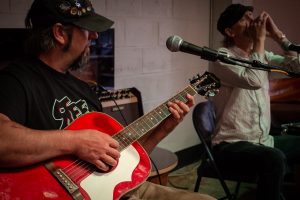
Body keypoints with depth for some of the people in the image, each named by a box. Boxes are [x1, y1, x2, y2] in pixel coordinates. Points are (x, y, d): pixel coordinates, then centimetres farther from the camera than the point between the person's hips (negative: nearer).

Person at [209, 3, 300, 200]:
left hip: (263, 140, 8)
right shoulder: (222, 57, -11)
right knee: (275, 159, -35)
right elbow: (253, 81, -27)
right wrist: (260, 40, -17)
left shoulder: (262, 56, 11)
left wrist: (278, 36, -2)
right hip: (231, 145, -8)